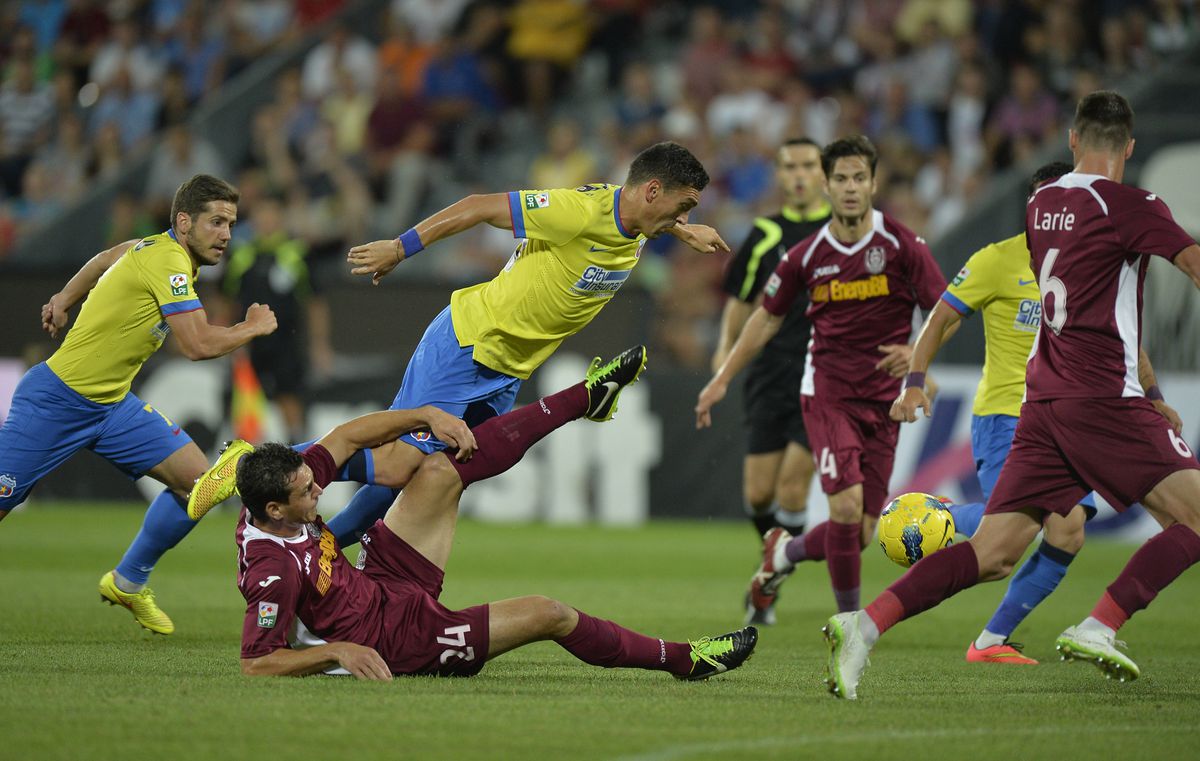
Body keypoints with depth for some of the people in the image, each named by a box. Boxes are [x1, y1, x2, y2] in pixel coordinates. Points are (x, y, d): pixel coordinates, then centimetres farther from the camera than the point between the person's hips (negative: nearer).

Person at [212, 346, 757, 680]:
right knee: (548, 614, -11)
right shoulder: (274, 570, -34)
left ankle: (587, 397, 16)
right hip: (397, 635, -9)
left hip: (382, 580, 9)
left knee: (442, 468, 2)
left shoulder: (285, 488, -11)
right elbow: (256, 663, -33)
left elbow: (346, 437, 0)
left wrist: (429, 416, -10)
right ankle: (682, 659, 9)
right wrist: (338, 651, -38)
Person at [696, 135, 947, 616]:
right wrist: (723, 379, 14)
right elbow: (768, 317, 15)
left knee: (861, 535, 2)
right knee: (846, 506, -21)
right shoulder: (807, 256, 0)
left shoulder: (900, 244, -4)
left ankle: (784, 552, 33)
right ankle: (850, 619, -4)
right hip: (827, 392, -1)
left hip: (882, 400, 1)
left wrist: (917, 351, -23)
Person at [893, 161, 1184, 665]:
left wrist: (1151, 397, 16)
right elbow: (940, 320, -1)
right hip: (1005, 415, -5)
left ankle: (993, 640, 0)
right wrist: (914, 384, -13)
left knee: (1067, 533, -11)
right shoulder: (998, 260, -3)